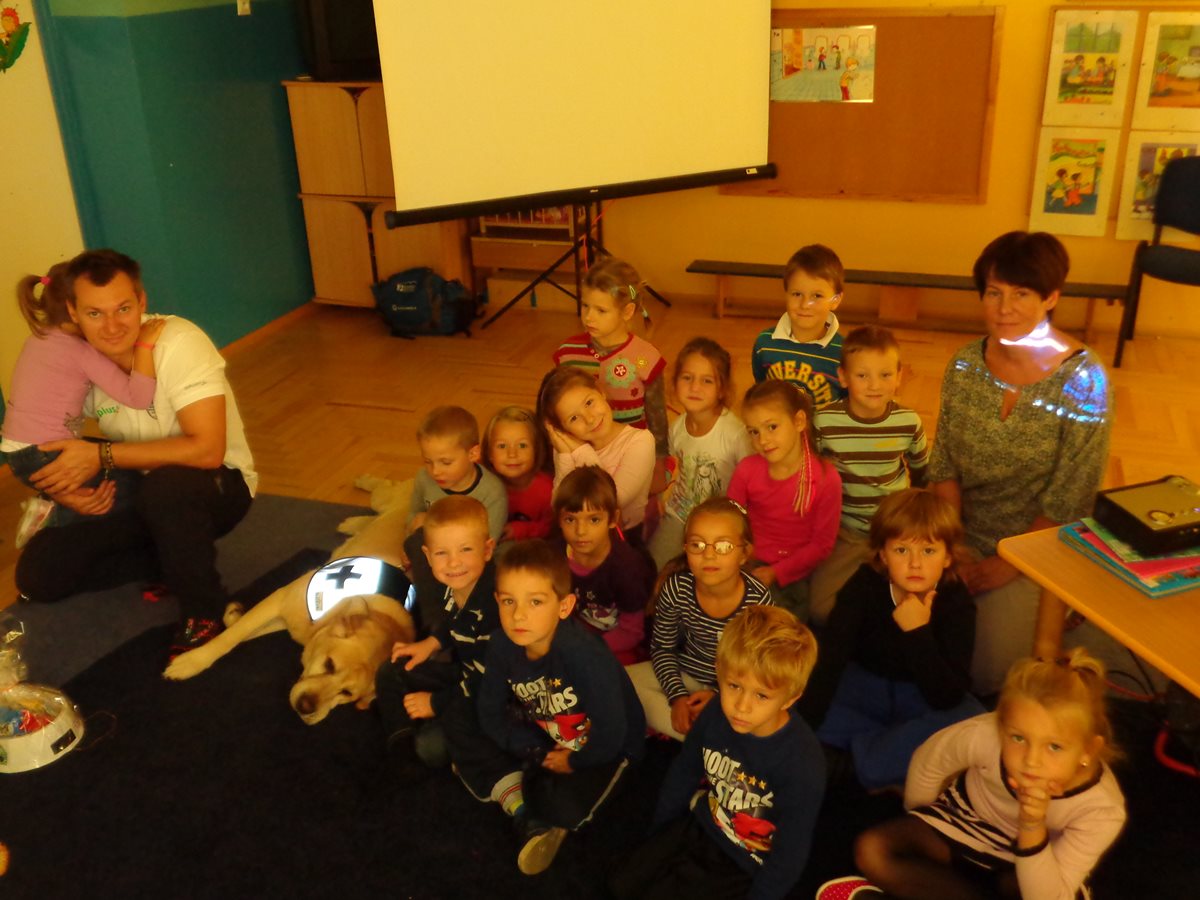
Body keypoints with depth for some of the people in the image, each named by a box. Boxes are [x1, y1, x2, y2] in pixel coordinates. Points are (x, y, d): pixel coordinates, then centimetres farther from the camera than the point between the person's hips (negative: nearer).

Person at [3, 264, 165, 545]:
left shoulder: (38, 337, 7)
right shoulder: (82, 352, -17)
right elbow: (138, 398, -25)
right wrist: (144, 345, -26)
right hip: (44, 458, -9)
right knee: (132, 485, -2)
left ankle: (53, 507, 12)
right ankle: (57, 518, -5)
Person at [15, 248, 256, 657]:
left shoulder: (179, 343, -23)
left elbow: (207, 450, -32)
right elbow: (49, 447, 8)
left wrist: (100, 455, -27)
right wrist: (63, 488, -15)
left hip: (217, 484, -5)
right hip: (143, 496, 5)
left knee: (165, 486, -39)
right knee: (38, 571, -9)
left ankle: (204, 610, -14)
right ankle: (172, 564, 7)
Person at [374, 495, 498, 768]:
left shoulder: (495, 605, -35)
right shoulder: (455, 585, -10)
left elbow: (486, 679, -28)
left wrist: (437, 703, -17)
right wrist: (431, 644, 4)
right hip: (465, 672, 9)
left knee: (433, 745, -23)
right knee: (390, 675, 12)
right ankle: (402, 748, 22)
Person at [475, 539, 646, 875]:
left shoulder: (583, 654, -36)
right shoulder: (502, 645, -18)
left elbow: (610, 733, -31)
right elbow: (491, 714, -5)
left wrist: (573, 762, -14)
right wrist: (542, 753, -14)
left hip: (605, 747, -6)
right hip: (544, 739, 6)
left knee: (561, 807, -30)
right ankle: (531, 820, -5)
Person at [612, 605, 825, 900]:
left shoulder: (803, 766, -32)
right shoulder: (715, 716, -16)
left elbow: (789, 855, -20)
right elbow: (683, 775, 4)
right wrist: (657, 838, 14)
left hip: (743, 865, -5)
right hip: (699, 828, 5)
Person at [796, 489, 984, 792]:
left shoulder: (956, 604, -19)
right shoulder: (864, 586, -17)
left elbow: (947, 697, -25)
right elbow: (829, 661, -24)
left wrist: (918, 633, -35)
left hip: (922, 697, -1)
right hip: (863, 685, 1)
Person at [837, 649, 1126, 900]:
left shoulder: (1102, 809, -33)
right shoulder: (984, 735, -34)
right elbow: (928, 762, -9)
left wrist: (1032, 831, -45)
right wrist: (918, 827, 8)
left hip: (1021, 863, 0)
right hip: (963, 822, 1)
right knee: (871, 850, -23)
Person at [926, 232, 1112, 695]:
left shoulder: (1082, 379, -17)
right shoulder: (966, 365, -4)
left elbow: (1069, 502, -15)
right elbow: (944, 467, 1)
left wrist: (1007, 565, -14)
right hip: (964, 538, 4)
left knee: (985, 676, -11)